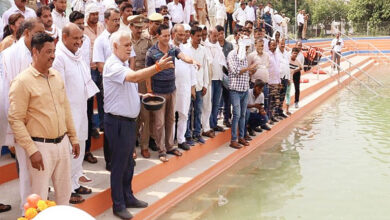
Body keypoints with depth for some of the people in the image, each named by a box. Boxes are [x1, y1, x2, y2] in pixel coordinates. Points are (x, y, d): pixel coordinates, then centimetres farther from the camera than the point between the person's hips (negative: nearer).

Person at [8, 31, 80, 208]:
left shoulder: (57, 76, 8)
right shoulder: (22, 81, -12)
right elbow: (15, 120, -13)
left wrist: (73, 138, 15)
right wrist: (31, 150, -17)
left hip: (62, 143, 6)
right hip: (41, 146, -6)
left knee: (64, 192, 15)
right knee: (39, 196, 2)